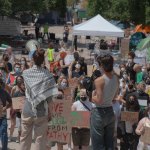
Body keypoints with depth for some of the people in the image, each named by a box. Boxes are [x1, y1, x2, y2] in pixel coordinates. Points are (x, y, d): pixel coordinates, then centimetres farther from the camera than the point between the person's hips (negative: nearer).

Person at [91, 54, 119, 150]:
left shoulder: (99, 81, -20)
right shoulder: (116, 78, 0)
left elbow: (99, 100, -21)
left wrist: (93, 96, -3)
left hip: (99, 112, -6)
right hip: (110, 112, 6)